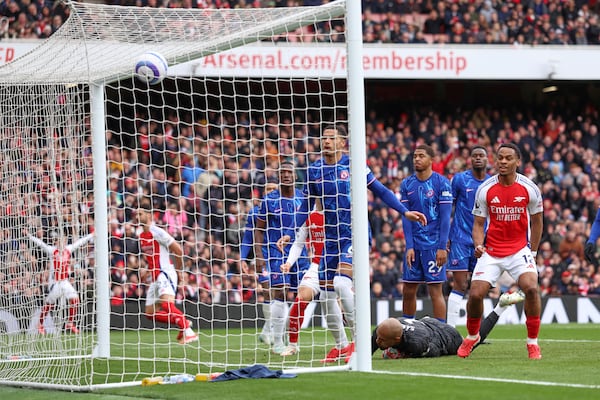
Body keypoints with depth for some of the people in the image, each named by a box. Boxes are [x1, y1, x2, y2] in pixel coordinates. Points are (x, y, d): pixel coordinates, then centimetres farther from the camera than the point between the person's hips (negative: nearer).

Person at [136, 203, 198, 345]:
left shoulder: (157, 232, -10)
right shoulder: (141, 236, 16)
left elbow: (178, 250, -9)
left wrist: (179, 271, -2)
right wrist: (147, 272, 17)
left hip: (165, 273, -9)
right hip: (155, 277, 9)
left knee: (167, 304, -29)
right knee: (150, 313, 5)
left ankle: (188, 332, -26)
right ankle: (184, 323, 14)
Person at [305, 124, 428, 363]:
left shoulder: (353, 165, -5)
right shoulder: (314, 170, 6)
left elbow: (381, 191, 2)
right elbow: (307, 206, 17)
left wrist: (405, 212, -5)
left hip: (355, 234, -5)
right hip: (331, 238, 5)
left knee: (341, 283, -25)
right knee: (326, 293, 4)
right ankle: (341, 345, 18)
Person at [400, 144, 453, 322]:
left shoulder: (441, 183, -5)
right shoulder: (406, 185, 8)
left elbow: (445, 217, -7)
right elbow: (406, 218, 6)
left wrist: (442, 247, -13)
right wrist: (409, 246, -3)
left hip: (434, 245, -4)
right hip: (414, 245, 4)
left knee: (435, 291, -5)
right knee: (408, 291, 6)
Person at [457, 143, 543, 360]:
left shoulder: (530, 189, -5)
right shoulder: (485, 189, -5)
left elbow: (536, 221, 8)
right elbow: (478, 223, 2)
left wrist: (532, 252, 7)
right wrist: (478, 246, -16)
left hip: (519, 250, -1)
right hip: (491, 251, 1)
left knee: (531, 288, -23)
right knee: (475, 294, -10)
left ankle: (533, 342, -8)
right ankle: (472, 336, 20)